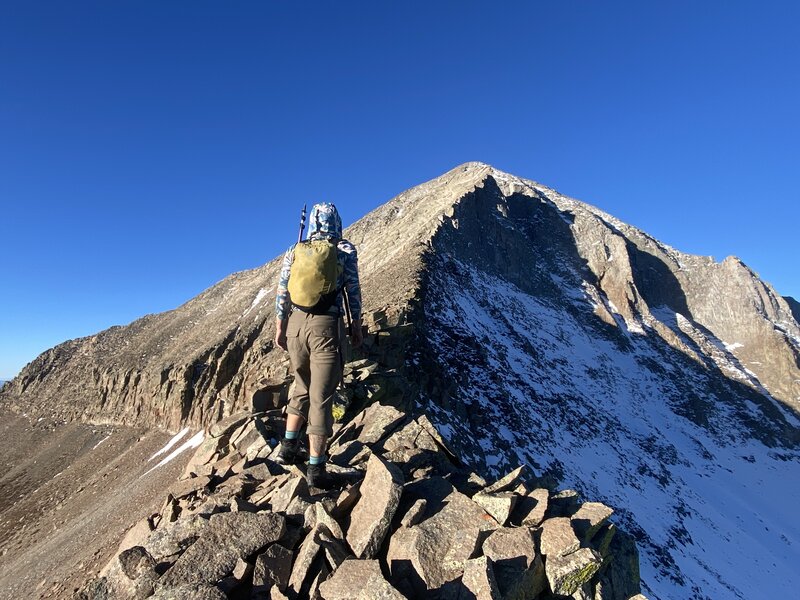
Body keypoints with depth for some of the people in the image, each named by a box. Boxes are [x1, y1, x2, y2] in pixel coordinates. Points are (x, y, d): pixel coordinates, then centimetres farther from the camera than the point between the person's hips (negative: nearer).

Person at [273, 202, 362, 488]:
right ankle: (315, 468, 7)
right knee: (321, 396, 1)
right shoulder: (345, 250, -1)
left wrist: (279, 329, 14)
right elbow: (353, 291, -1)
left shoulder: (293, 251, 7)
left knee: (303, 387, 23)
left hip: (296, 324, 4)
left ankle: (288, 446, 26)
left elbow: (282, 293, 7)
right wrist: (357, 326, 8)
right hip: (326, 326, -4)